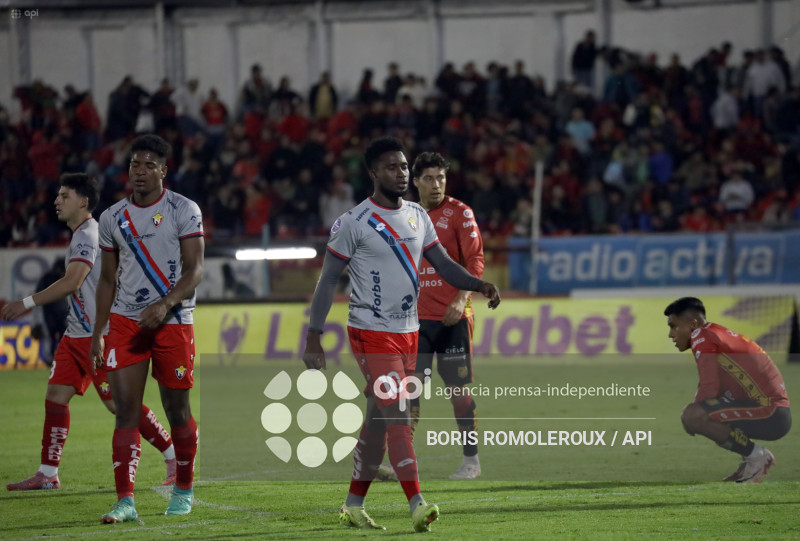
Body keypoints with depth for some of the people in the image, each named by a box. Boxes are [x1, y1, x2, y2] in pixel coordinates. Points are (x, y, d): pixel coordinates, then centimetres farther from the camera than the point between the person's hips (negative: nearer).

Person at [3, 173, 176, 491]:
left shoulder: (88, 235, -15)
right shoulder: (81, 235, 16)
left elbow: (72, 282, -26)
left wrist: (27, 303, -22)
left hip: (98, 334, -10)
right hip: (76, 334, 10)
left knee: (119, 403, -7)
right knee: (55, 397, 2)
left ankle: (175, 457, 4)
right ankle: (48, 474, 3)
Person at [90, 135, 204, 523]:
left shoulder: (184, 211, -3)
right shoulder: (113, 217, 10)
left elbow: (194, 271, -9)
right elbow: (108, 279, 16)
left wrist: (164, 305, -25)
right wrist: (97, 333, 10)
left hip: (172, 321, -3)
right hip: (124, 322, 3)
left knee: (176, 410, 5)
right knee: (126, 411, -6)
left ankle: (183, 491, 23)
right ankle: (125, 501, -10)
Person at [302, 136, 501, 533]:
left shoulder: (418, 217, 10)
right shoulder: (354, 223, -10)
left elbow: (444, 265, 11)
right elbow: (328, 280, -8)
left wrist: (480, 285, -8)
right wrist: (313, 339, -12)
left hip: (408, 333, 7)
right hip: (372, 333, -7)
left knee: (379, 420, 11)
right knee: (397, 414, -15)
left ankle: (354, 505, 21)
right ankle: (417, 505, -18)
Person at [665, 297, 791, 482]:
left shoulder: (702, 337, -9)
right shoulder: (718, 334, 21)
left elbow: (709, 389, -16)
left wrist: (691, 419, -2)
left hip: (771, 415, -10)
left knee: (693, 415, -26)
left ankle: (756, 456, -9)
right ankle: (750, 460, 16)